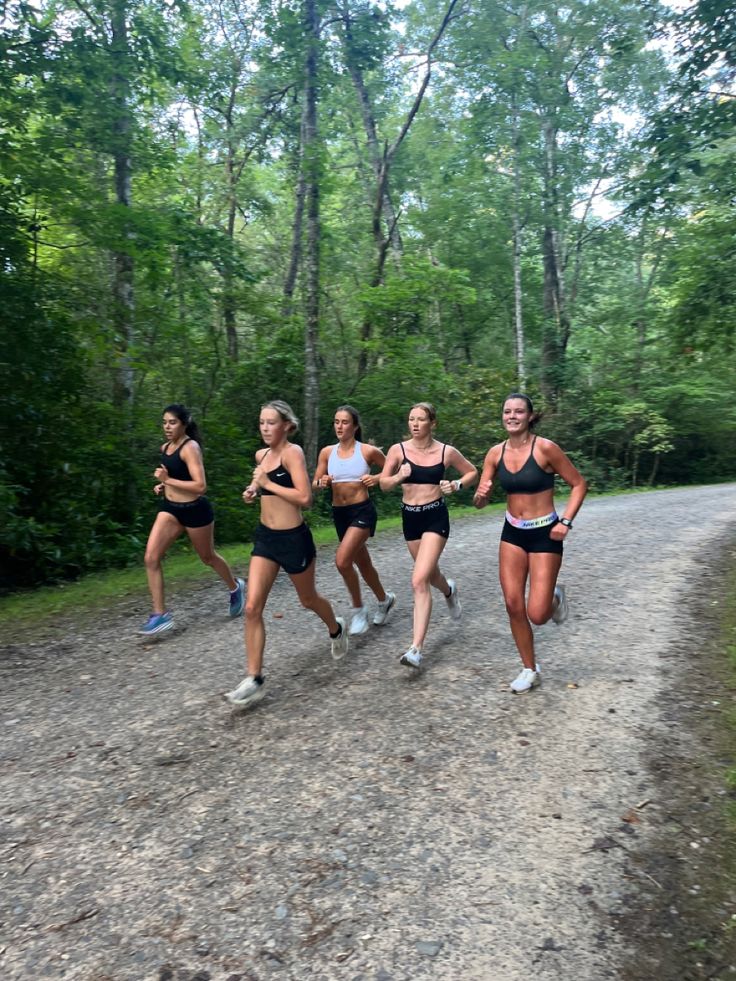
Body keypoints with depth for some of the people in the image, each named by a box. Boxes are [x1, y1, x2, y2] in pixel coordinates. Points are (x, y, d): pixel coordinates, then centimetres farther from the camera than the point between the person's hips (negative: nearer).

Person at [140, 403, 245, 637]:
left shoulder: (190, 447, -18)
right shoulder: (165, 448, 6)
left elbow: (200, 486, -26)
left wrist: (168, 480, -24)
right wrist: (162, 486, 8)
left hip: (195, 510, -7)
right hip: (170, 509, 7)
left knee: (208, 557, 14)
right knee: (150, 558, -8)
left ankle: (235, 588, 42)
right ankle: (160, 615, -1)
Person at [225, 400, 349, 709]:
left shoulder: (292, 452, -15)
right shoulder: (261, 455, 6)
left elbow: (304, 497, -26)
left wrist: (268, 483, -21)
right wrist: (253, 490, 6)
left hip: (294, 538, -6)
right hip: (265, 536, 6)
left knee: (308, 599, 17)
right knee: (252, 608, -5)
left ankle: (336, 629, 49)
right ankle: (254, 680, 2)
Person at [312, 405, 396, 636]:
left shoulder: (368, 451, -8)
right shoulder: (327, 452, 2)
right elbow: (314, 484, 6)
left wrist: (376, 478, -13)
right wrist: (321, 482, -17)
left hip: (362, 511, -5)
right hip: (339, 513, 5)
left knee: (342, 560, -22)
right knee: (363, 563, 18)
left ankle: (358, 609, 0)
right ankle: (385, 600, 43)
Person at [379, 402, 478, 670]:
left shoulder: (447, 452, -6)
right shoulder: (398, 450, -4)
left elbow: (473, 473, 10)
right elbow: (383, 484, 1)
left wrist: (456, 485, -10)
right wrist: (398, 477, -20)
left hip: (435, 517, -4)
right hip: (409, 517, 4)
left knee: (419, 581, -16)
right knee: (430, 574, 22)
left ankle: (416, 649, -13)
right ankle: (449, 591, 60)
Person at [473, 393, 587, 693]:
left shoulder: (545, 448, -16)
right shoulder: (495, 453, -3)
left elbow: (579, 485, -7)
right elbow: (480, 502, 2)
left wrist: (566, 522, -16)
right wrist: (480, 495, -21)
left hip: (545, 534, -4)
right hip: (512, 533, 4)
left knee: (537, 615, -7)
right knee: (513, 605, 3)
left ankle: (554, 597, 31)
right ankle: (530, 671, 22)